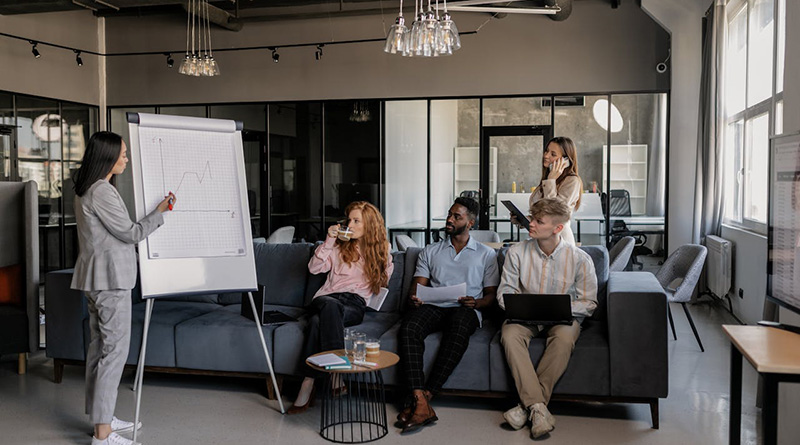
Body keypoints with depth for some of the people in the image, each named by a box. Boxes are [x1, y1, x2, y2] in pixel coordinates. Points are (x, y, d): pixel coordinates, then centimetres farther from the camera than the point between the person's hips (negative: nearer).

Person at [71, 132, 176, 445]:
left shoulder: (86, 190, 14)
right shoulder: (102, 191, -17)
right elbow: (131, 234, -13)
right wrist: (160, 211, -2)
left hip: (97, 278, 10)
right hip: (110, 279, -10)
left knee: (99, 346, 14)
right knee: (115, 349, -8)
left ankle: (101, 417, 23)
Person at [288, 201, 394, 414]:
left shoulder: (382, 252, 17)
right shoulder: (340, 246, 18)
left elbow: (382, 284, 24)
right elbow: (314, 268, 5)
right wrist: (329, 241, -2)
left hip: (355, 304, -1)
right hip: (327, 298, 1)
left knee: (318, 321, -37)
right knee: (330, 305, -41)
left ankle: (307, 386, -43)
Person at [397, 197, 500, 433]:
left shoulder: (486, 254, 19)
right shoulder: (430, 251, 25)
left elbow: (492, 295, 13)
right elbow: (418, 286, 15)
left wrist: (476, 303, -10)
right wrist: (414, 297, -10)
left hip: (465, 309, -2)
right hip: (433, 306, 2)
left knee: (458, 331, -40)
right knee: (408, 328, -33)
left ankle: (424, 396, -39)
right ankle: (421, 404, -43)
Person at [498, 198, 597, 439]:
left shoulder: (580, 259, -5)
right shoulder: (517, 252, -1)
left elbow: (588, 303, -3)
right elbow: (504, 292, 5)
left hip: (563, 318, -1)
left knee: (564, 337, -36)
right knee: (509, 334, -32)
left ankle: (528, 405, -31)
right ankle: (538, 407, -38)